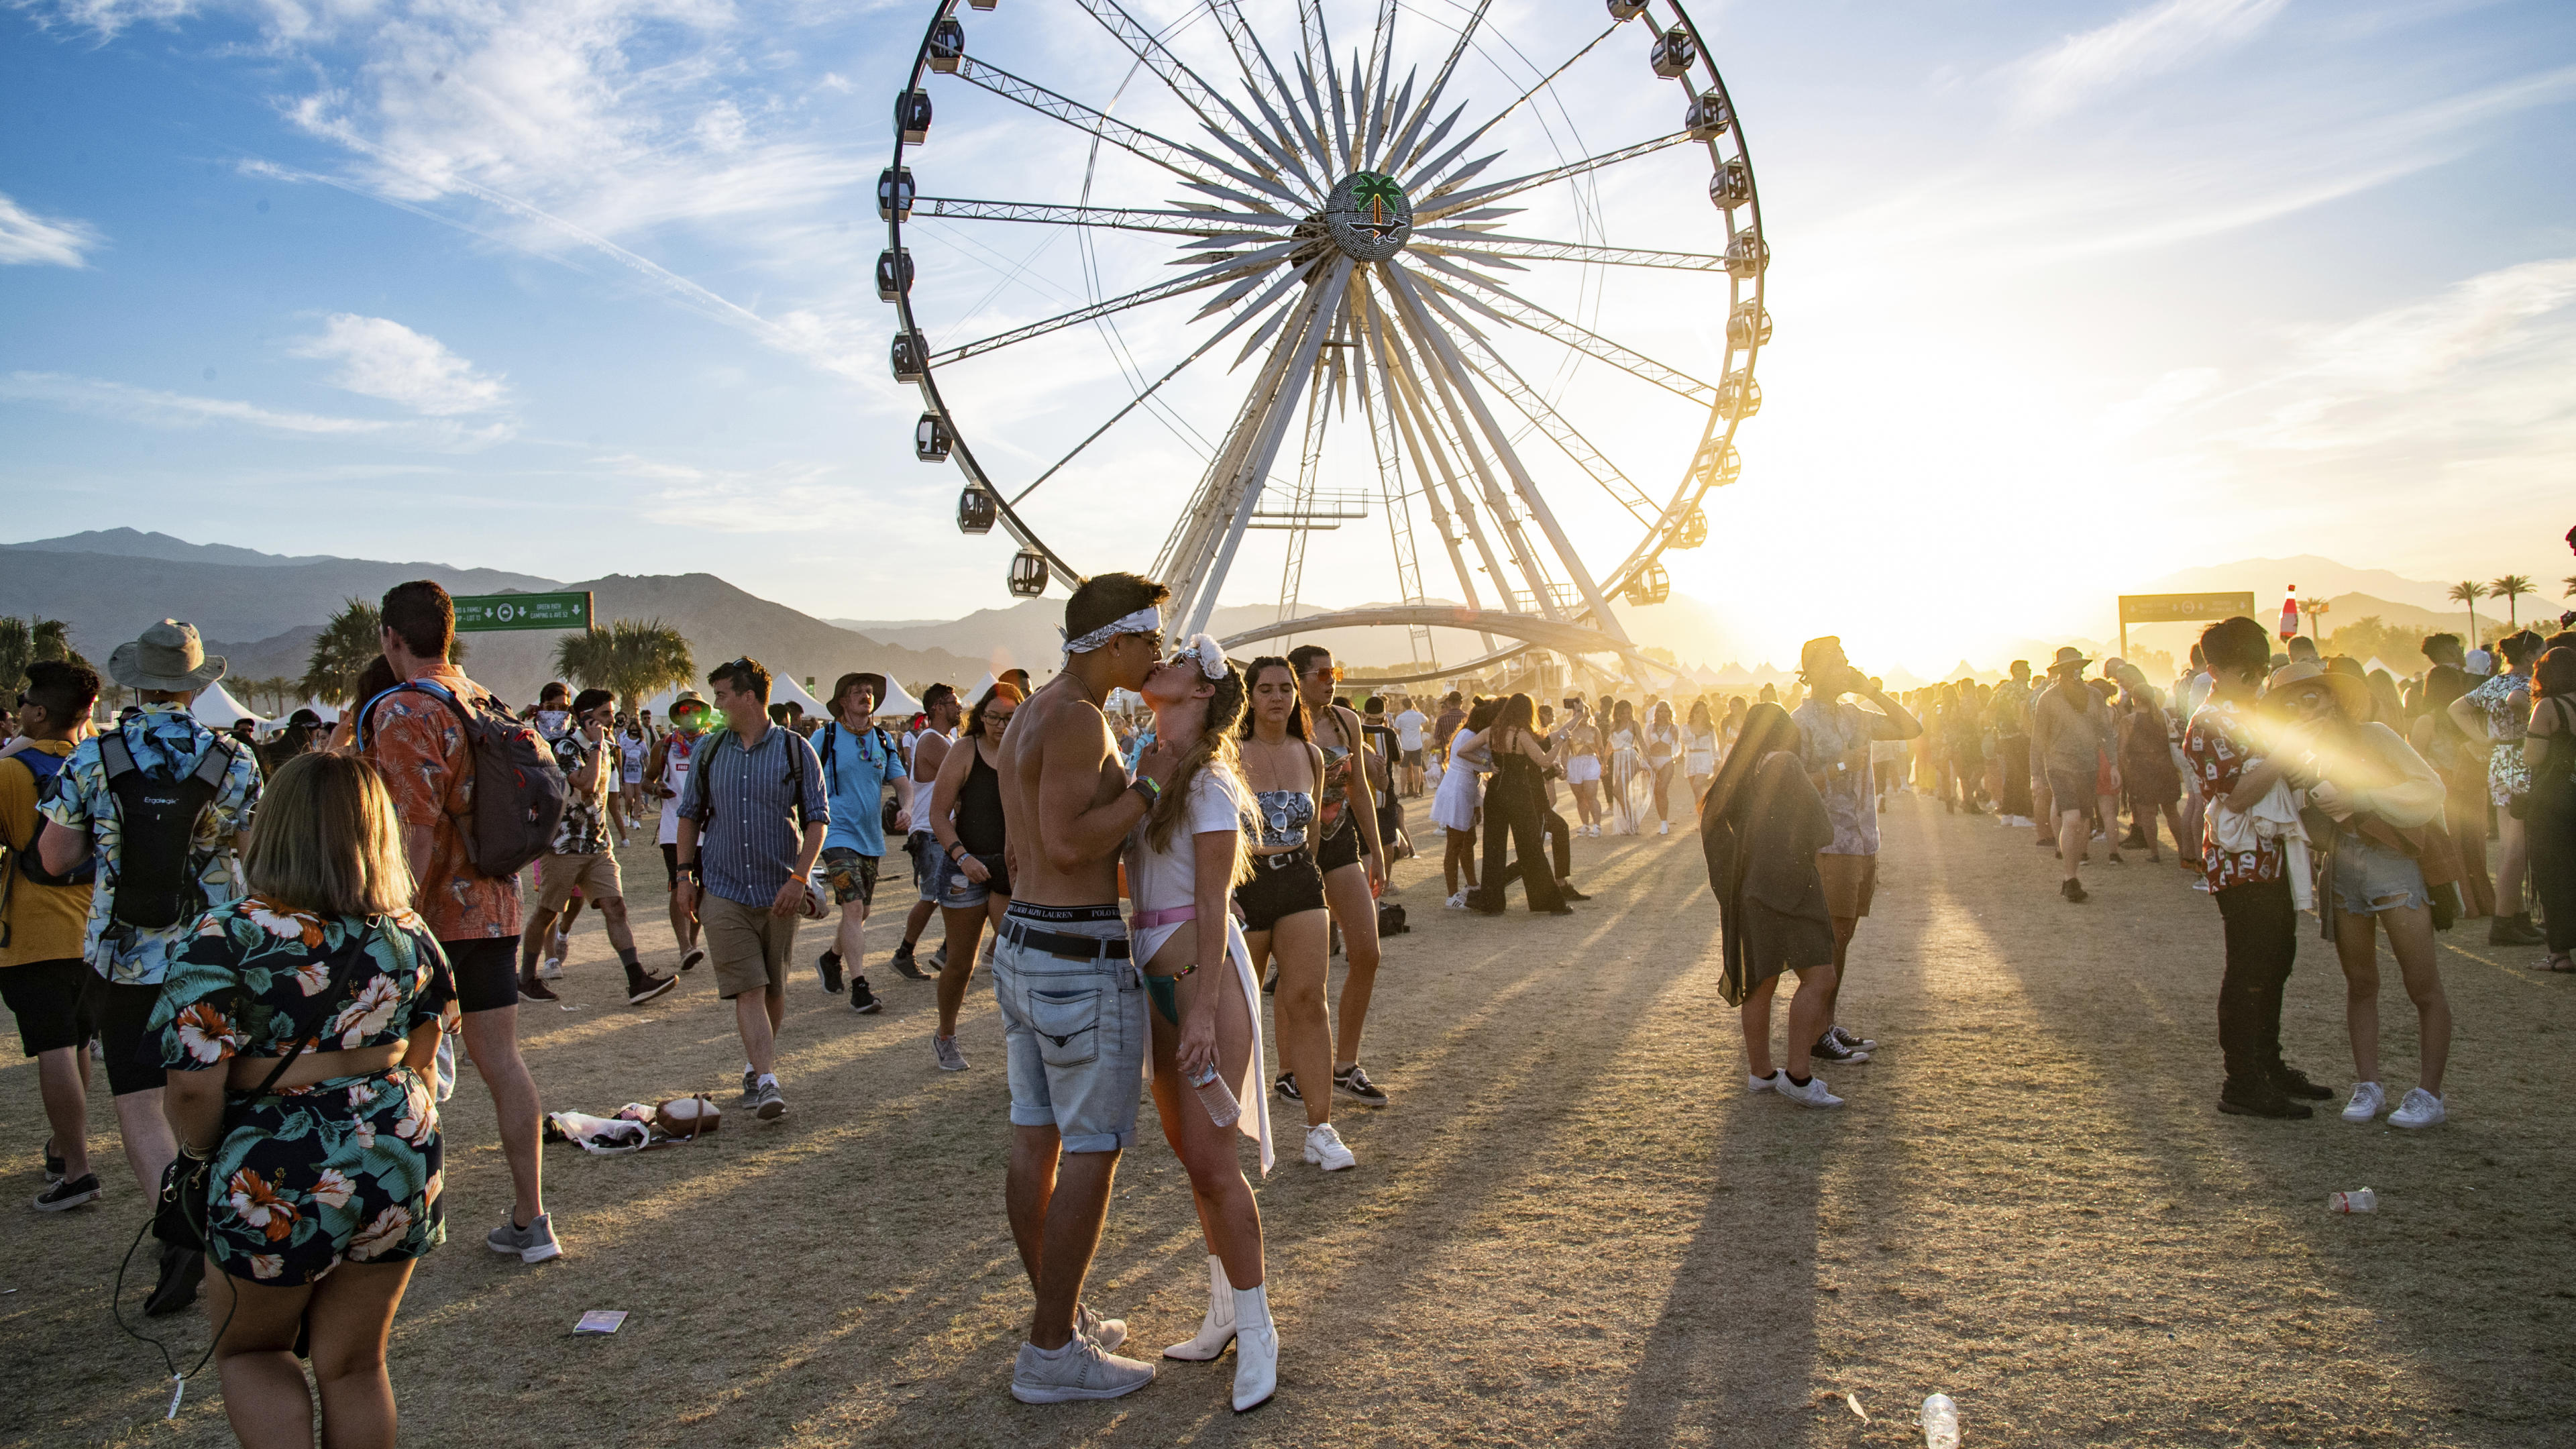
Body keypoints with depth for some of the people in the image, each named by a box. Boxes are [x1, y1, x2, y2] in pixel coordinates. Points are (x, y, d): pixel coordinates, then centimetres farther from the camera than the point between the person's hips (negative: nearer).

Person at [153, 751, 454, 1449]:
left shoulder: (228, 936, -15)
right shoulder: (410, 933, -1)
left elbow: (195, 1083, -18)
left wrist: (201, 1156, 1)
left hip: (274, 1181, -4)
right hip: (399, 1166, 4)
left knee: (248, 1350, 23)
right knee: (355, 1366, 18)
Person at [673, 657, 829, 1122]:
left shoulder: (796, 750, -2)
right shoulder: (710, 751, 7)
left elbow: (818, 819, -2)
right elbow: (690, 814, 16)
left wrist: (798, 878, -11)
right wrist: (685, 873, 7)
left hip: (778, 892, -1)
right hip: (723, 891, 1)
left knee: (773, 991, 9)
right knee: (747, 989, -8)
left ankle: (754, 1065, 30)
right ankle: (767, 1082, -9)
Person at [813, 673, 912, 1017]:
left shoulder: (883, 740, 8)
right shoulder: (825, 737, -4)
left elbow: (902, 782, 10)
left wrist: (906, 808, -10)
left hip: (872, 839, 5)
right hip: (838, 835, -5)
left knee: (861, 913, 14)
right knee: (853, 908, -15)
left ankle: (831, 959, 40)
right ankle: (859, 987, -11)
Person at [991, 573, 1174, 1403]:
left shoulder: (1033, 713, 14)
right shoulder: (1079, 719, -17)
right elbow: (1068, 843, -25)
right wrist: (1151, 785, -16)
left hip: (1023, 943, 10)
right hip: (1083, 960, -10)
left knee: (1036, 1142, 16)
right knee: (1093, 1151, 0)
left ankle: (1060, 1320, 29)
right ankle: (1052, 1355, 9)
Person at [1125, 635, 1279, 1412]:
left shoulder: (1209, 784, -13)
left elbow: (1212, 904, -17)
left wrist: (1202, 1011, -21)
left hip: (1204, 976, -8)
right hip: (1159, 975, 8)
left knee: (1208, 1157, -5)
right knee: (1187, 1147, 15)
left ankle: (1256, 1328, 9)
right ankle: (1224, 1311, 29)